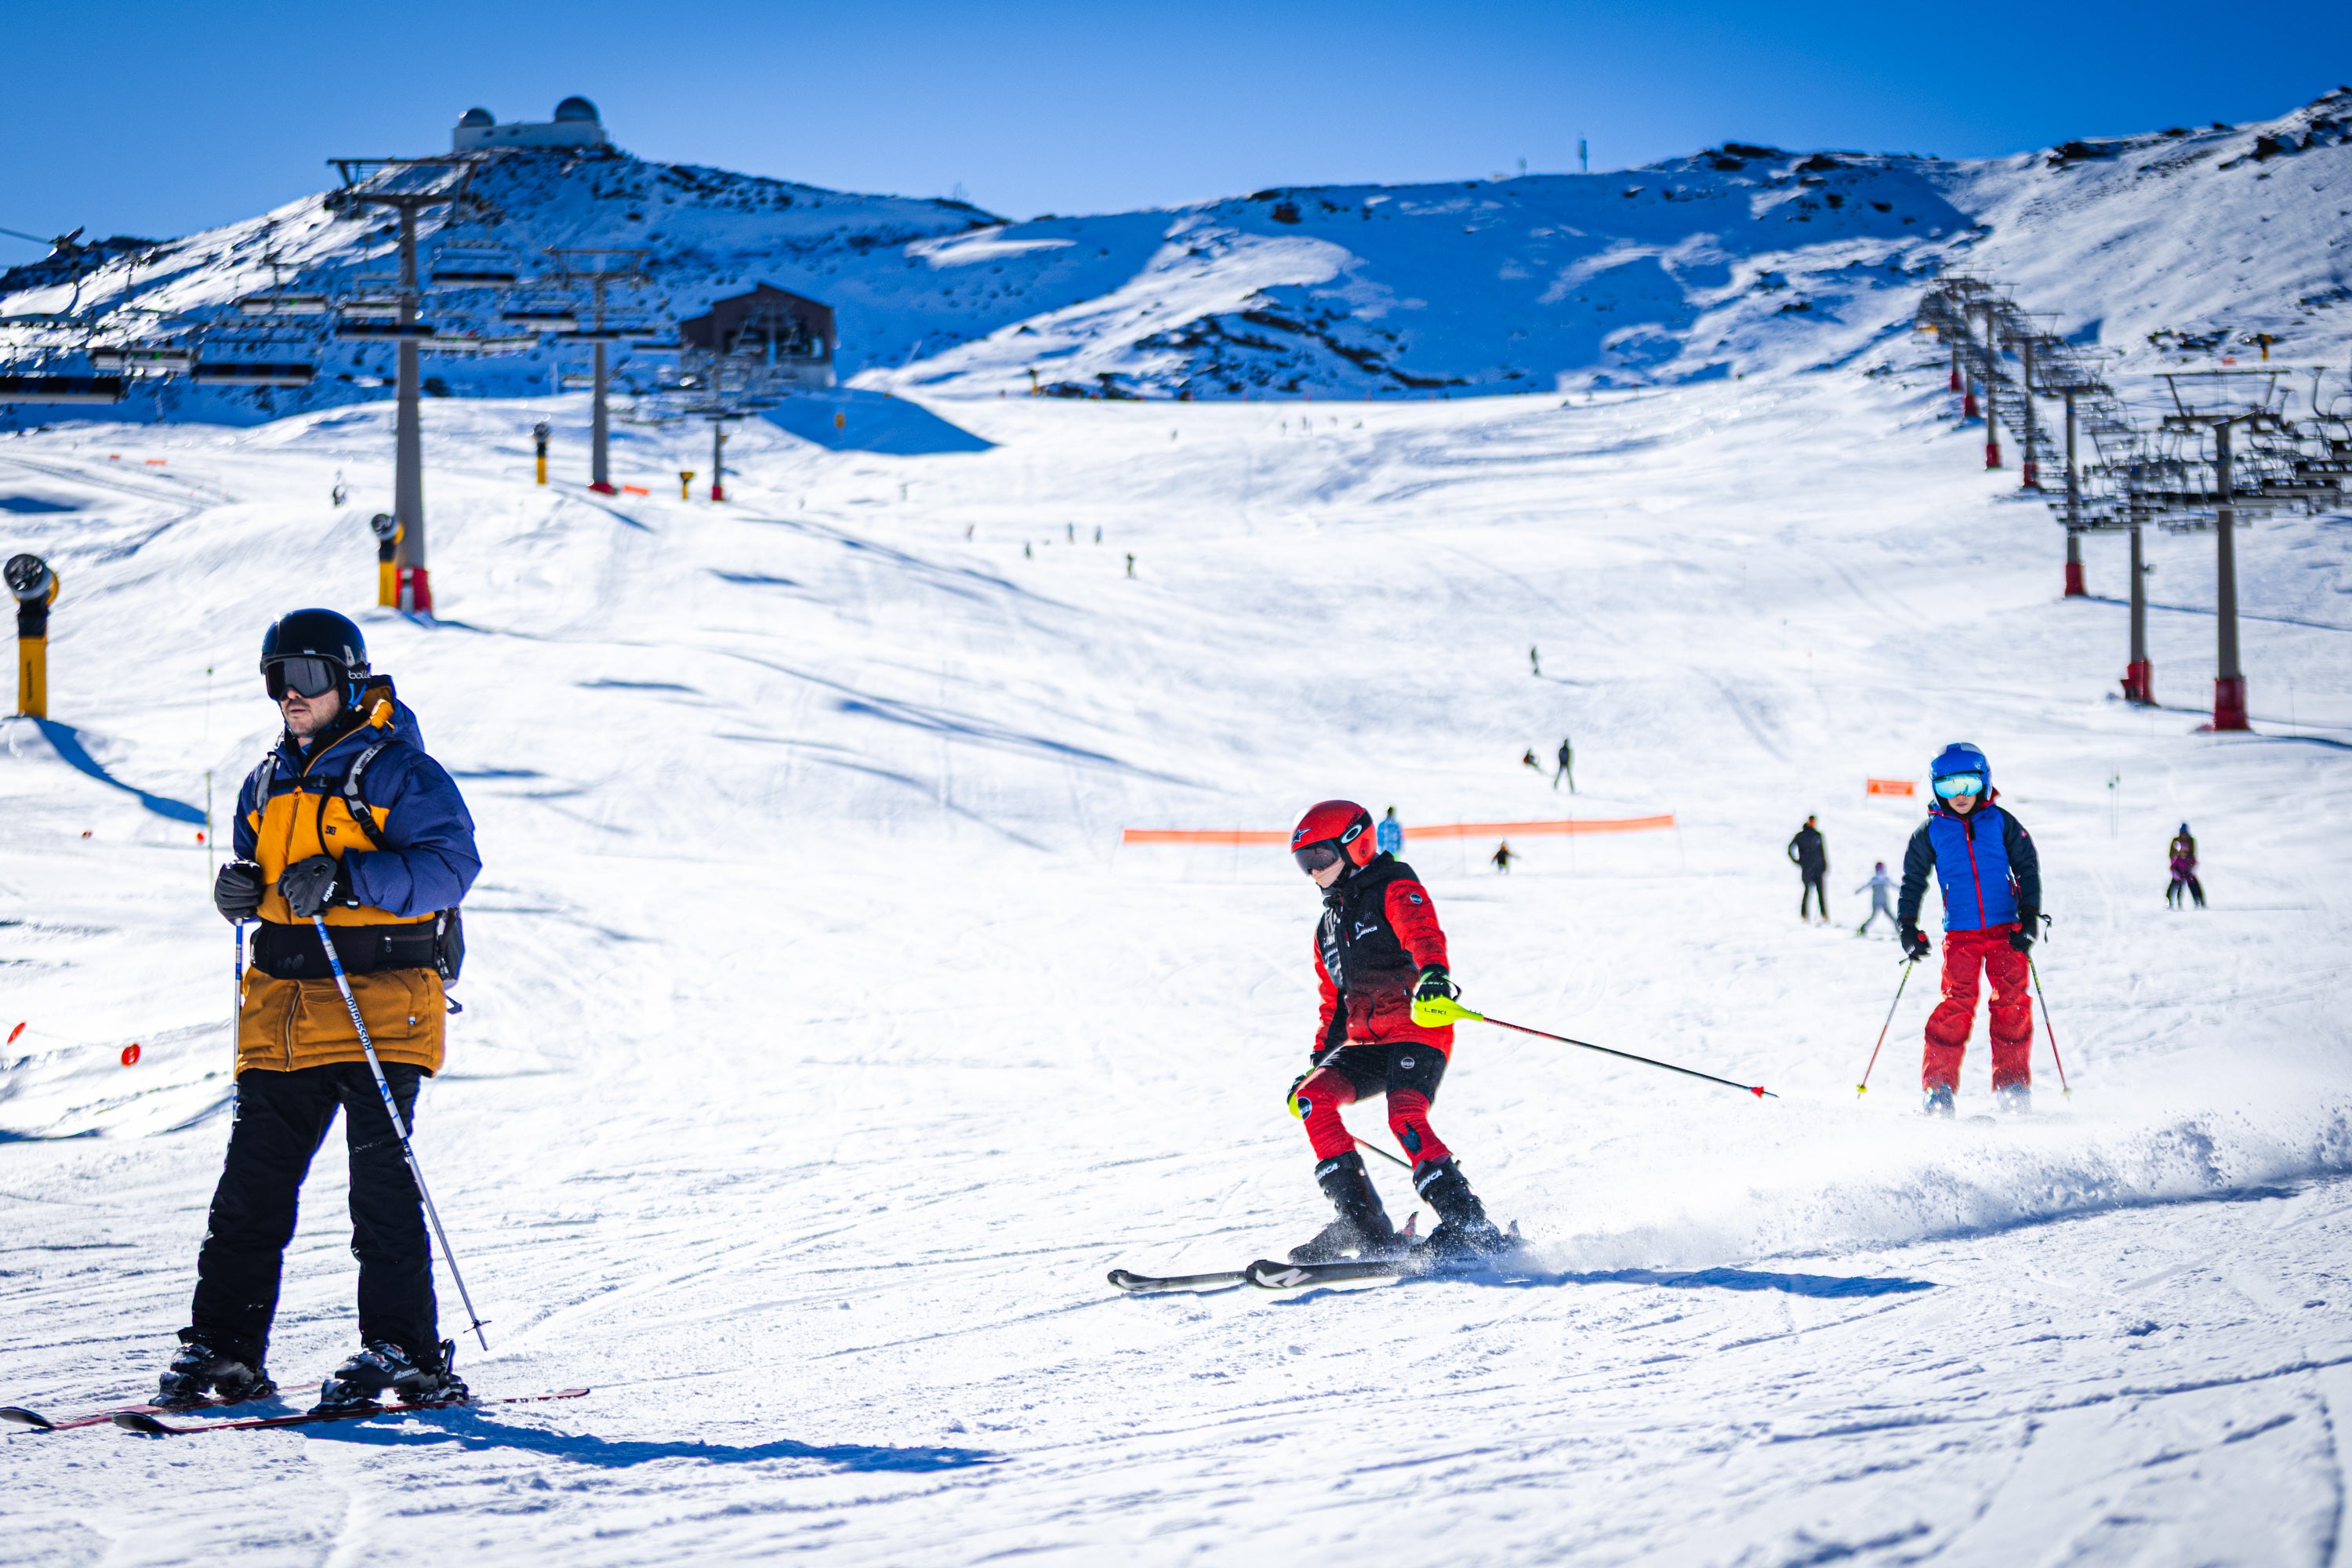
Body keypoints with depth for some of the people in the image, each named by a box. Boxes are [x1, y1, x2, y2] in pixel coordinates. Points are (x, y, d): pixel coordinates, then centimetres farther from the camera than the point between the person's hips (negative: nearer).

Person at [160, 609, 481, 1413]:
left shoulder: (399, 770, -3)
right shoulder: (270, 781, 19)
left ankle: (404, 1350, -5)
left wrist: (345, 878, -23)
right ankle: (221, 1344, 7)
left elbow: (450, 864, -14)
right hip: (285, 1006, 6)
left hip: (379, 1000, -6)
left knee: (381, 1180, -8)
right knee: (253, 1178, 4)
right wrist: (241, 887, 3)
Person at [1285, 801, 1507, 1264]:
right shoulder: (1329, 926, 25)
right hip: (1366, 1043, 8)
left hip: (1418, 1032, -8)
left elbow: (1424, 934, -21)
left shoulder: (1395, 889, 0)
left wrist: (1434, 976, -42)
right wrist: (1318, 1062, 21)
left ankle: (1469, 1226, -30)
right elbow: (1333, 1004, 31)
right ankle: (1363, 1225, -17)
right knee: (1311, 1097, -15)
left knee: (1405, 1117, -29)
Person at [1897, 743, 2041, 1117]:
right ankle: (1938, 1087, -8)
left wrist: (2029, 918, -3)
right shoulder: (1930, 832, 6)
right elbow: (1913, 880, 14)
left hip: (2006, 929, 1)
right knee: (1957, 1003, -13)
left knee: (2012, 1002, -7)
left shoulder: (2000, 822, 5)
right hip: (1960, 932, -1)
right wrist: (1907, 926, 5)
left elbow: (2027, 868, 7)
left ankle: (2012, 1085, 3)